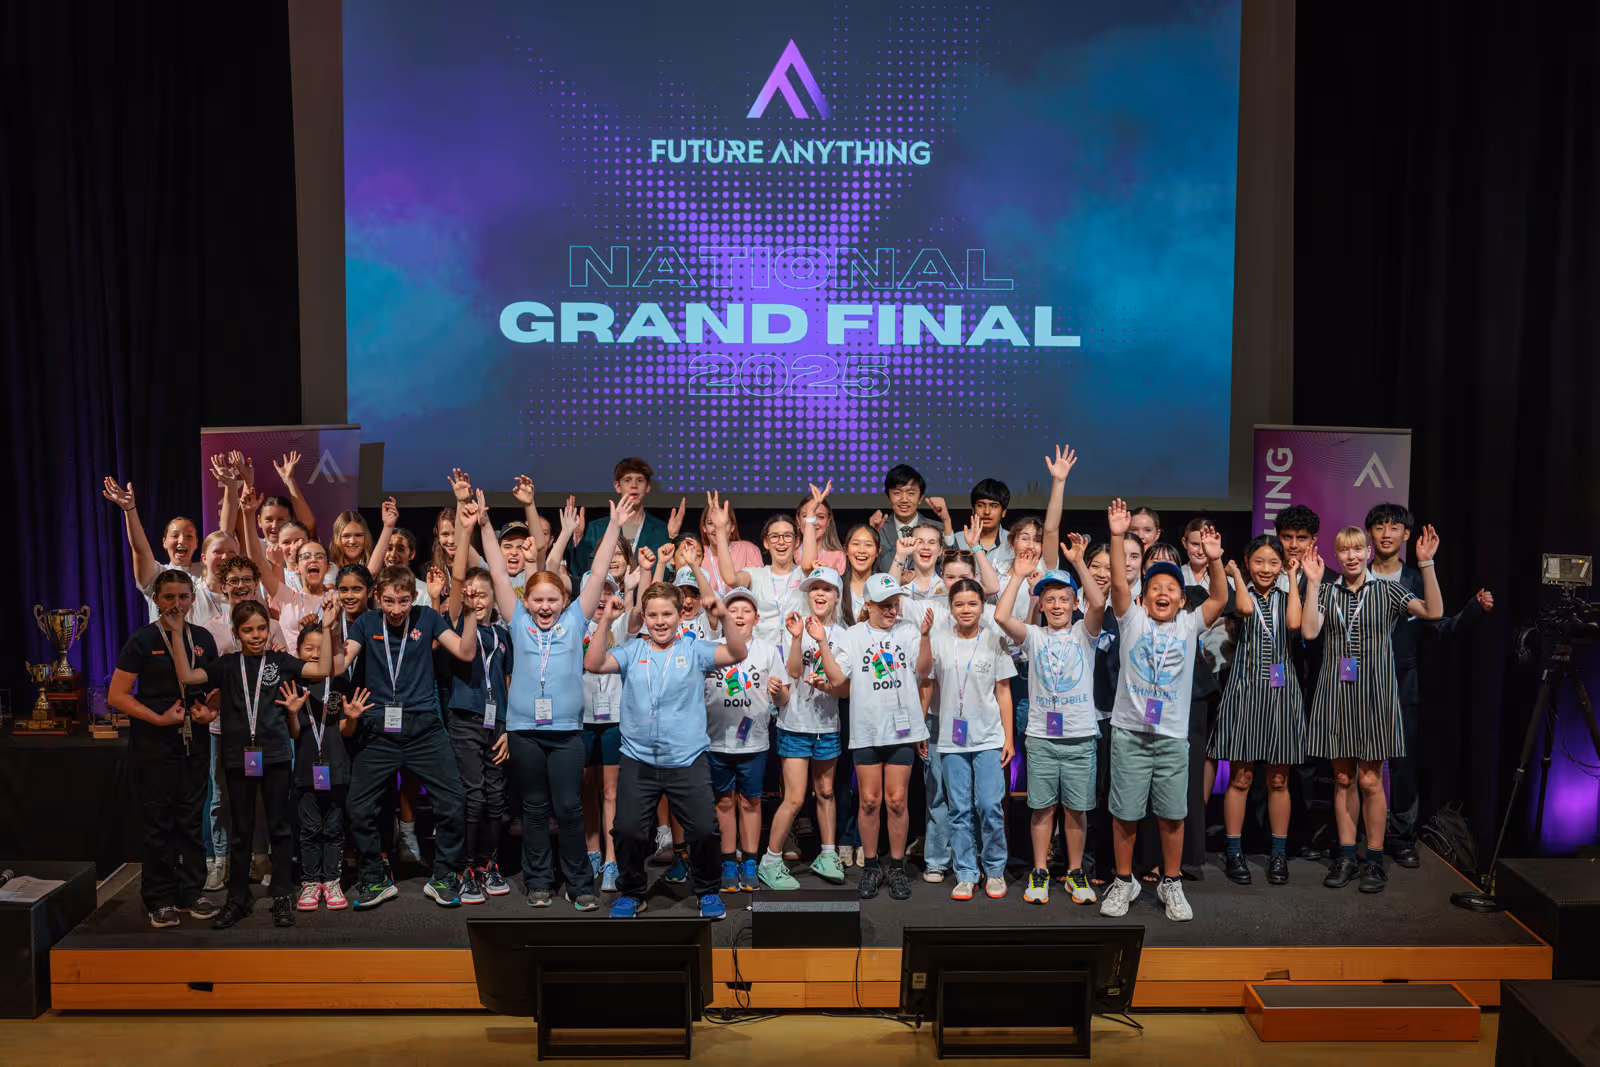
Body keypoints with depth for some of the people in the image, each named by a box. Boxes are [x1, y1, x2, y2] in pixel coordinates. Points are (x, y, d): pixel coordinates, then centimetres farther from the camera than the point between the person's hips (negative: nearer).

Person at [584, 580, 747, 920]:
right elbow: (594, 664, -10)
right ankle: (631, 892, 27)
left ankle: (708, 890, 23)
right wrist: (605, 622, -18)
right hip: (638, 761, 1)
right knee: (628, 830, 3)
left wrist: (723, 619, -24)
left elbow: (736, 654, -10)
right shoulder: (631, 650, 4)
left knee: (704, 830, -3)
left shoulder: (694, 650, 1)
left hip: (688, 761, -1)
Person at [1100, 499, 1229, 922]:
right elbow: (1118, 583, -11)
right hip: (1129, 733, -1)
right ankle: (1124, 881, 21)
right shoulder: (1132, 619, 2)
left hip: (1173, 737, 1)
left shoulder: (1189, 625, 6)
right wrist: (1118, 537, -22)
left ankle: (1171, 884, 22)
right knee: (1125, 813, 6)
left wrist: (1215, 559, -19)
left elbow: (1220, 599, -5)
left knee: (1173, 814, 7)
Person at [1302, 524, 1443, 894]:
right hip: (1336, 692, 2)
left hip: (1374, 691, -2)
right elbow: (1309, 630, -10)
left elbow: (1433, 612, -13)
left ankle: (1375, 861, 12)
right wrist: (1312, 582, -12)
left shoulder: (1387, 591, 2)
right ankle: (1346, 858, 17)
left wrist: (1426, 563, -19)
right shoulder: (1326, 592, 6)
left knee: (1370, 780, 0)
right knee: (1343, 778, 8)